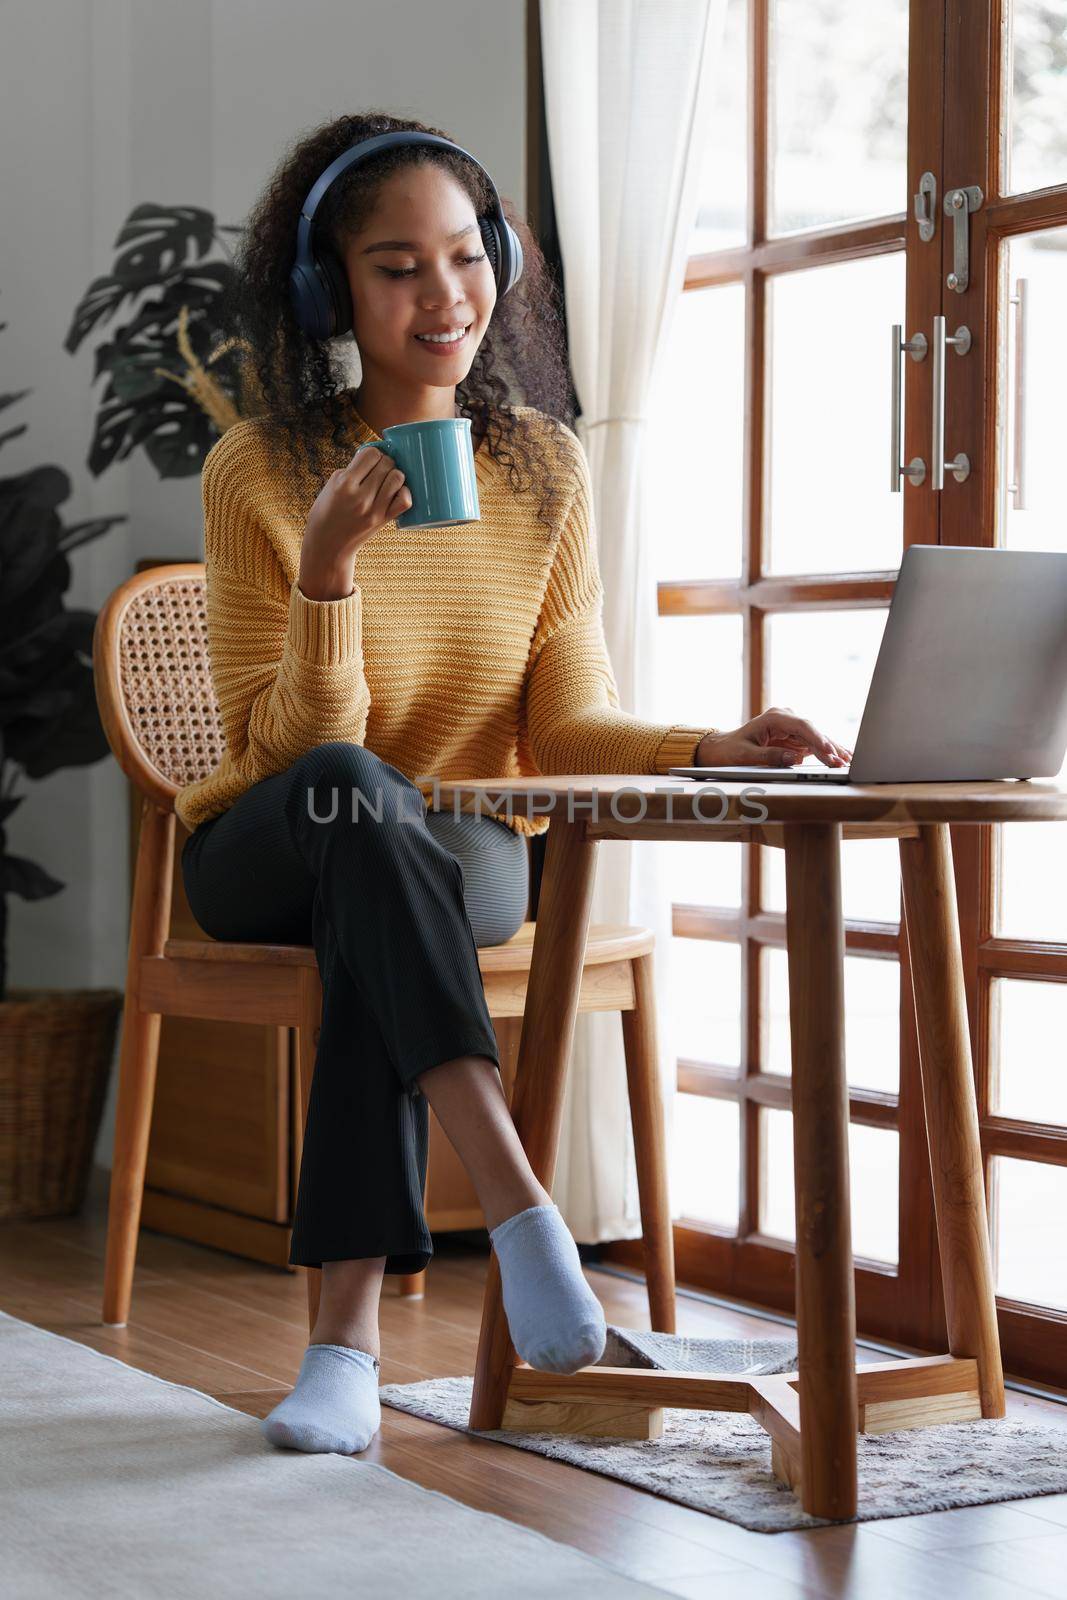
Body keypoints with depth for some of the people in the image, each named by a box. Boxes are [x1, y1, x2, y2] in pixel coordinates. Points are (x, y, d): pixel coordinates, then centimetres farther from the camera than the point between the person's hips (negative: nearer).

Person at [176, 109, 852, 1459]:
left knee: (378, 879, -35)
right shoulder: (259, 475, -10)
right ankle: (514, 1201, -45)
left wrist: (712, 751, -19)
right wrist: (329, 572, -29)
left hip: (463, 857, 2)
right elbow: (289, 746, -14)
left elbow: (566, 726, 0)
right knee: (353, 792, -37)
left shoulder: (544, 465, 0)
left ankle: (349, 1330, -35)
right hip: (269, 856, -2)